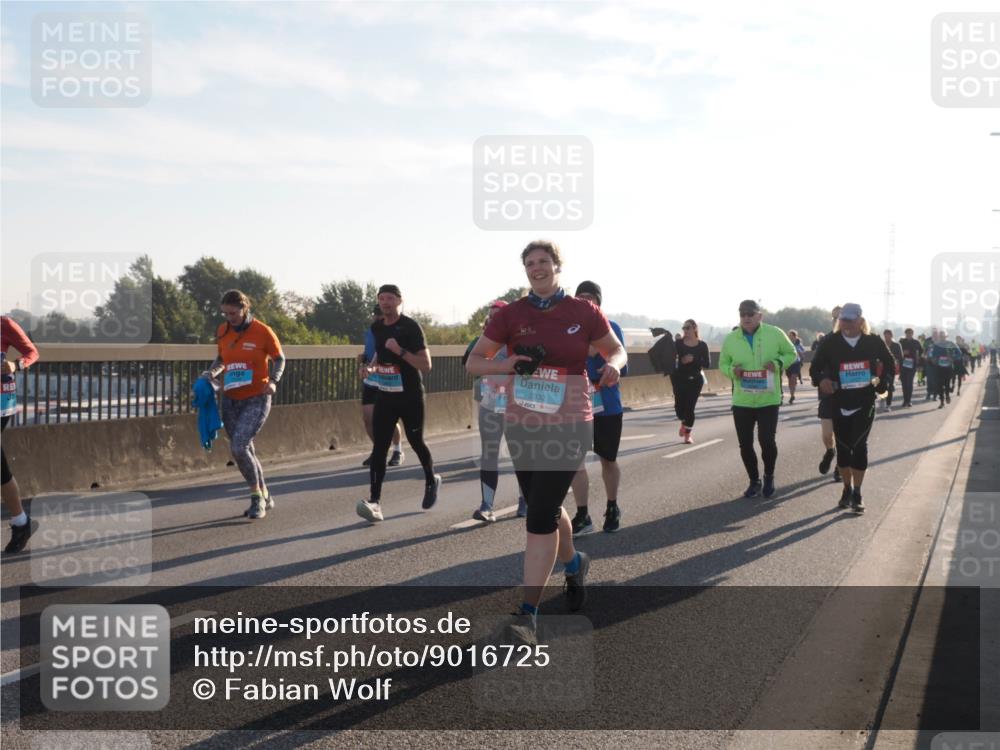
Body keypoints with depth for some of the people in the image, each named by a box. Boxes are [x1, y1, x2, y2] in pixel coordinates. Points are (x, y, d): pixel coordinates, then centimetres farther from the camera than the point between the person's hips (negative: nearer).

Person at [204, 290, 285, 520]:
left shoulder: (262, 332, -9)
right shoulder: (223, 332, 5)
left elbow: (279, 359, 1)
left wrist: (273, 381, -15)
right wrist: (211, 373, -2)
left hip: (256, 400, -6)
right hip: (231, 401, 6)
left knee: (238, 447, -19)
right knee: (246, 450, 10)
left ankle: (257, 498, -3)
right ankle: (264, 497, 26)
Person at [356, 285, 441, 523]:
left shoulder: (411, 327, -13)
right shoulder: (376, 327, 6)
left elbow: (426, 365, -17)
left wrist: (400, 351, -28)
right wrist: (373, 368, 6)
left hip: (410, 396, -4)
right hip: (385, 395, 4)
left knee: (416, 442, 11)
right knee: (379, 447, -8)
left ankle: (431, 482, 40)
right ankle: (375, 502, -15)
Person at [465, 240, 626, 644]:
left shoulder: (583, 312, -2)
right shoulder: (511, 314, 0)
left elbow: (616, 350, 12)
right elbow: (473, 361, 1)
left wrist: (613, 364, -12)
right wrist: (507, 364, -18)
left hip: (569, 426, -3)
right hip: (522, 426, 3)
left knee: (541, 514, -12)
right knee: (545, 508, 17)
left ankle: (528, 613, -9)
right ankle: (574, 563, 48)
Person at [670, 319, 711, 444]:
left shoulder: (702, 345, -3)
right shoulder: (678, 344, -1)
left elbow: (707, 364, -8)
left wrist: (694, 360, -21)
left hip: (695, 380, -1)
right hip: (680, 378, 1)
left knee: (690, 407, -4)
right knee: (679, 404, -5)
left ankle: (688, 434, 10)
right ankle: (683, 423, 29)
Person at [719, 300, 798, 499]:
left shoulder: (775, 334, -5)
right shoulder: (730, 339, 0)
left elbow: (791, 354, 7)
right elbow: (723, 364, 12)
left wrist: (778, 363, -14)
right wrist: (732, 370, -11)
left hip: (768, 400, -2)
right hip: (741, 401, 3)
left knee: (767, 440, -10)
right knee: (745, 444, 5)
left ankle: (769, 478, 17)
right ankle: (754, 481, 25)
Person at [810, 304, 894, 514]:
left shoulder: (873, 341, -3)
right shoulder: (831, 342, -4)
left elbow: (890, 363, 11)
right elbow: (815, 367, 2)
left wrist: (882, 383, -5)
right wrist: (821, 380, -19)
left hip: (865, 402, -1)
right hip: (839, 402, 2)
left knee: (859, 444, -11)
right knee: (843, 446, 9)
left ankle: (857, 494, -4)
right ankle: (847, 489, 26)